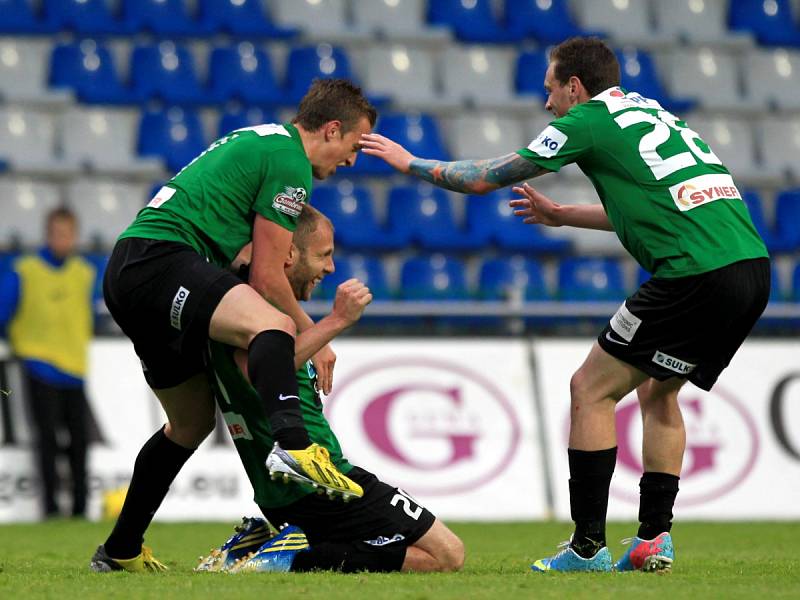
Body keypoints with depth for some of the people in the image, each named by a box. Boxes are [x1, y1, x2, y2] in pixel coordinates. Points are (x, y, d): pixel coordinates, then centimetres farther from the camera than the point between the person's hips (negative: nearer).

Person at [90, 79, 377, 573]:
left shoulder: (260, 141, 26)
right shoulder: (289, 161, -5)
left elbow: (251, 264, 31)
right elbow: (266, 277, -8)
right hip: (161, 259, -10)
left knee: (192, 421, 22)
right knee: (272, 326, -32)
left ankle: (120, 551, 32)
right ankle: (293, 446, -60)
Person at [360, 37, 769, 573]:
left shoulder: (587, 121, 2)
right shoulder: (653, 114, 25)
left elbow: (483, 179, 10)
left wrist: (412, 163, 25)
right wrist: (563, 216, 47)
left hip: (698, 276, -8)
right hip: (752, 266, 8)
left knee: (591, 389, 3)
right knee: (657, 389, 24)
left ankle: (588, 546, 2)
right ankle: (655, 540, 17)